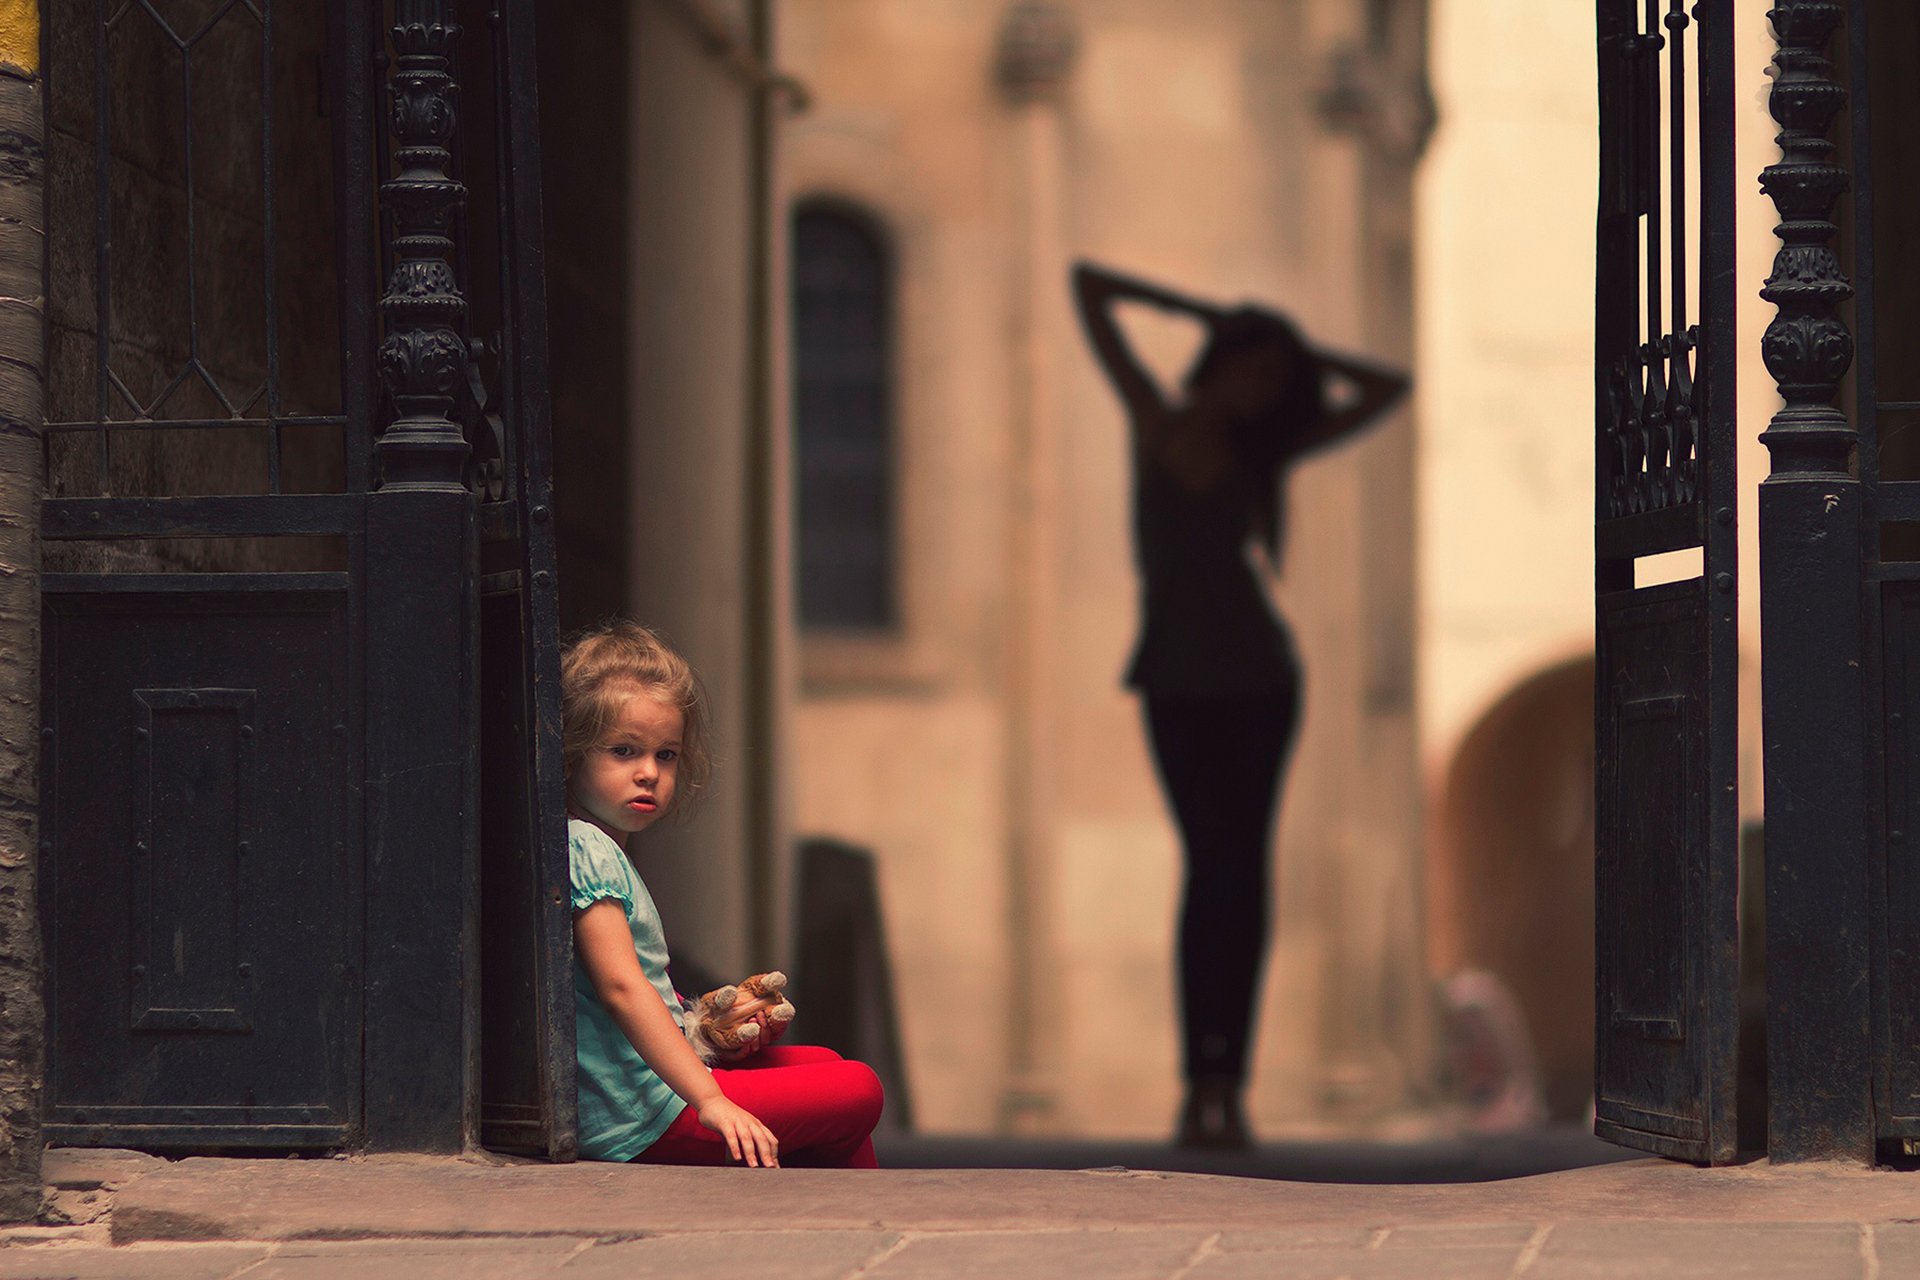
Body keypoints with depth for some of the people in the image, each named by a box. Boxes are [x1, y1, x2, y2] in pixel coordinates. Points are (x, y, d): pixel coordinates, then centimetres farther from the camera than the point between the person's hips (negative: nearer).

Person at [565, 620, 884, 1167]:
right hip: (634, 1120, -11)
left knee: (824, 1063, 23)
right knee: (857, 1092, -6)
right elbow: (621, 987, -28)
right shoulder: (586, 850, -17)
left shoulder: (604, 850, 17)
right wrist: (709, 1100, -33)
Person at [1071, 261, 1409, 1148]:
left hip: (1257, 679, 1)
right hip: (1177, 681, -1)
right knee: (1213, 862, -9)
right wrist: (1204, 315, 8)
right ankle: (1207, 1082, -12)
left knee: (1238, 867, -5)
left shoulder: (1261, 452, 8)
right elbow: (1088, 285, 6)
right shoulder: (1153, 421, 5)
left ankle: (1220, 1084, -8)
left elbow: (1387, 391, 12)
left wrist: (1296, 356, 9)